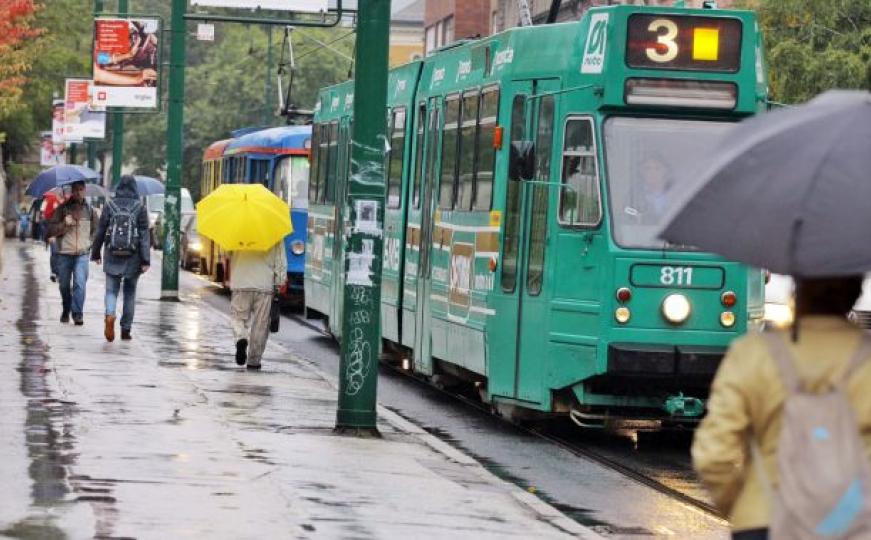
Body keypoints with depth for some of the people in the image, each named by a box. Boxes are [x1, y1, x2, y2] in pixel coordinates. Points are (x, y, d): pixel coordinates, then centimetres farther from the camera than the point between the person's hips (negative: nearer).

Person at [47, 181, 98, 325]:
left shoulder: (89, 210, 10)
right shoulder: (62, 209, 3)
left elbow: (95, 230, 25)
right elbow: (50, 230, -2)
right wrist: (64, 224, -17)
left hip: (82, 254, 0)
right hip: (64, 253, 0)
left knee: (80, 283, -16)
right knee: (64, 285, 10)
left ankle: (77, 313, -17)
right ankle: (66, 310, 31)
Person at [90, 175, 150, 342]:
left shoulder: (110, 206, -1)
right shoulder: (140, 207, -4)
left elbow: (100, 231, 2)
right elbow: (144, 235, -8)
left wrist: (95, 253, 13)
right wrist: (146, 260, -8)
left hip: (112, 256, 0)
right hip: (132, 258, 0)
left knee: (111, 290, 4)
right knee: (130, 293, 12)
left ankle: (110, 315, -25)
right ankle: (126, 329, 16)